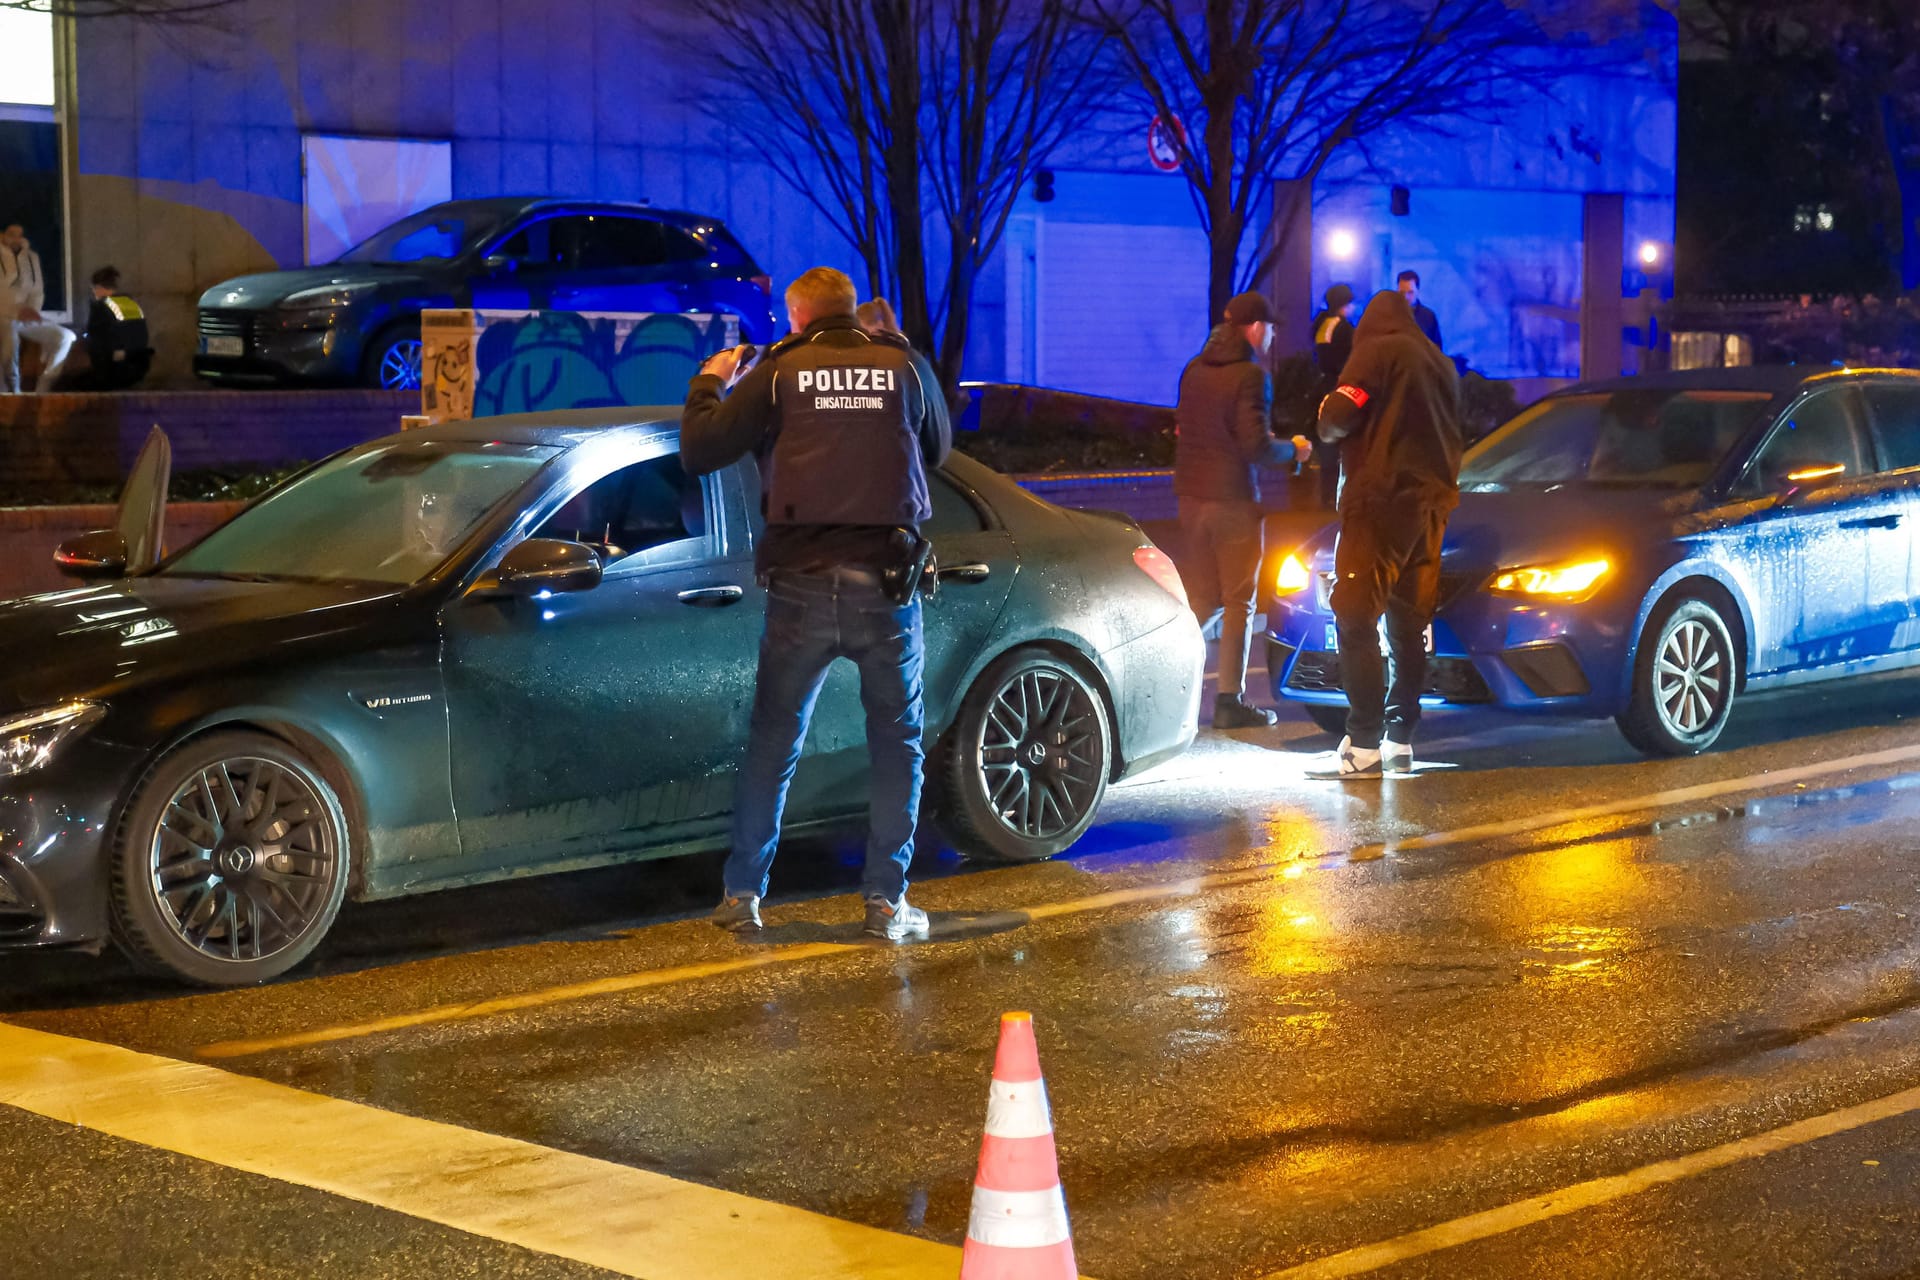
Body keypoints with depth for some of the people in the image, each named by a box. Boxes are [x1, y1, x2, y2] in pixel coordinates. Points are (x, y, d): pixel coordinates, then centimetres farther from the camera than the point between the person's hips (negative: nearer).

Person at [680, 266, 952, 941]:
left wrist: (709, 383, 17)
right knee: (896, 744, 10)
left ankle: (741, 895, 13)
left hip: (802, 586, 0)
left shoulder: (779, 372, 0)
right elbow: (938, 449, 21)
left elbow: (698, 452, 0)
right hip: (886, 584, 0)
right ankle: (887, 900, 7)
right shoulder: (907, 366, 4)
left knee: (773, 741, 11)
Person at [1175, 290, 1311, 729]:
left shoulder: (1194, 369, 8)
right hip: (1233, 497, -7)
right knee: (1239, 602, 3)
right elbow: (1256, 445, -20)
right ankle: (1230, 701, 5)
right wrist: (1293, 449, -1)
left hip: (1191, 495, 7)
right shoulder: (1250, 375, -14)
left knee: (1204, 598, 18)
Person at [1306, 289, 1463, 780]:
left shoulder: (1378, 352, -5)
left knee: (1355, 619, -9)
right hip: (1430, 503, 8)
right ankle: (1401, 741, 9)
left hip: (1381, 499, -8)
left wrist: (1326, 422, 8)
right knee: (1410, 625, 10)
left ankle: (1363, 746, -16)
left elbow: (1336, 418, -12)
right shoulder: (1441, 365, 19)